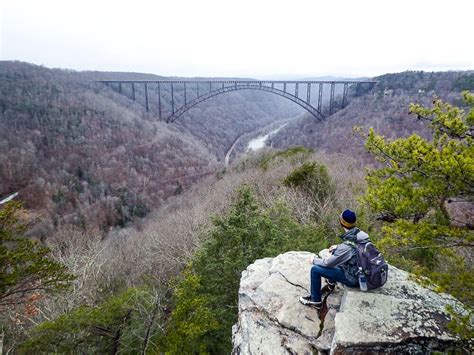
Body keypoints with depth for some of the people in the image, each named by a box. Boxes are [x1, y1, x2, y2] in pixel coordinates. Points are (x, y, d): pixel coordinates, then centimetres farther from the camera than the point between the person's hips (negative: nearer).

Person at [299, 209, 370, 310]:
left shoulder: (346, 247, -32)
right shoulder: (361, 233, -11)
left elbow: (328, 263, -20)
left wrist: (314, 260, -2)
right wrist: (338, 247, 12)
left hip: (353, 278, -8)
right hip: (363, 272, 8)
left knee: (315, 269, -7)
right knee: (335, 253, 24)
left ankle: (315, 301, 11)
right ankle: (331, 283, 38)